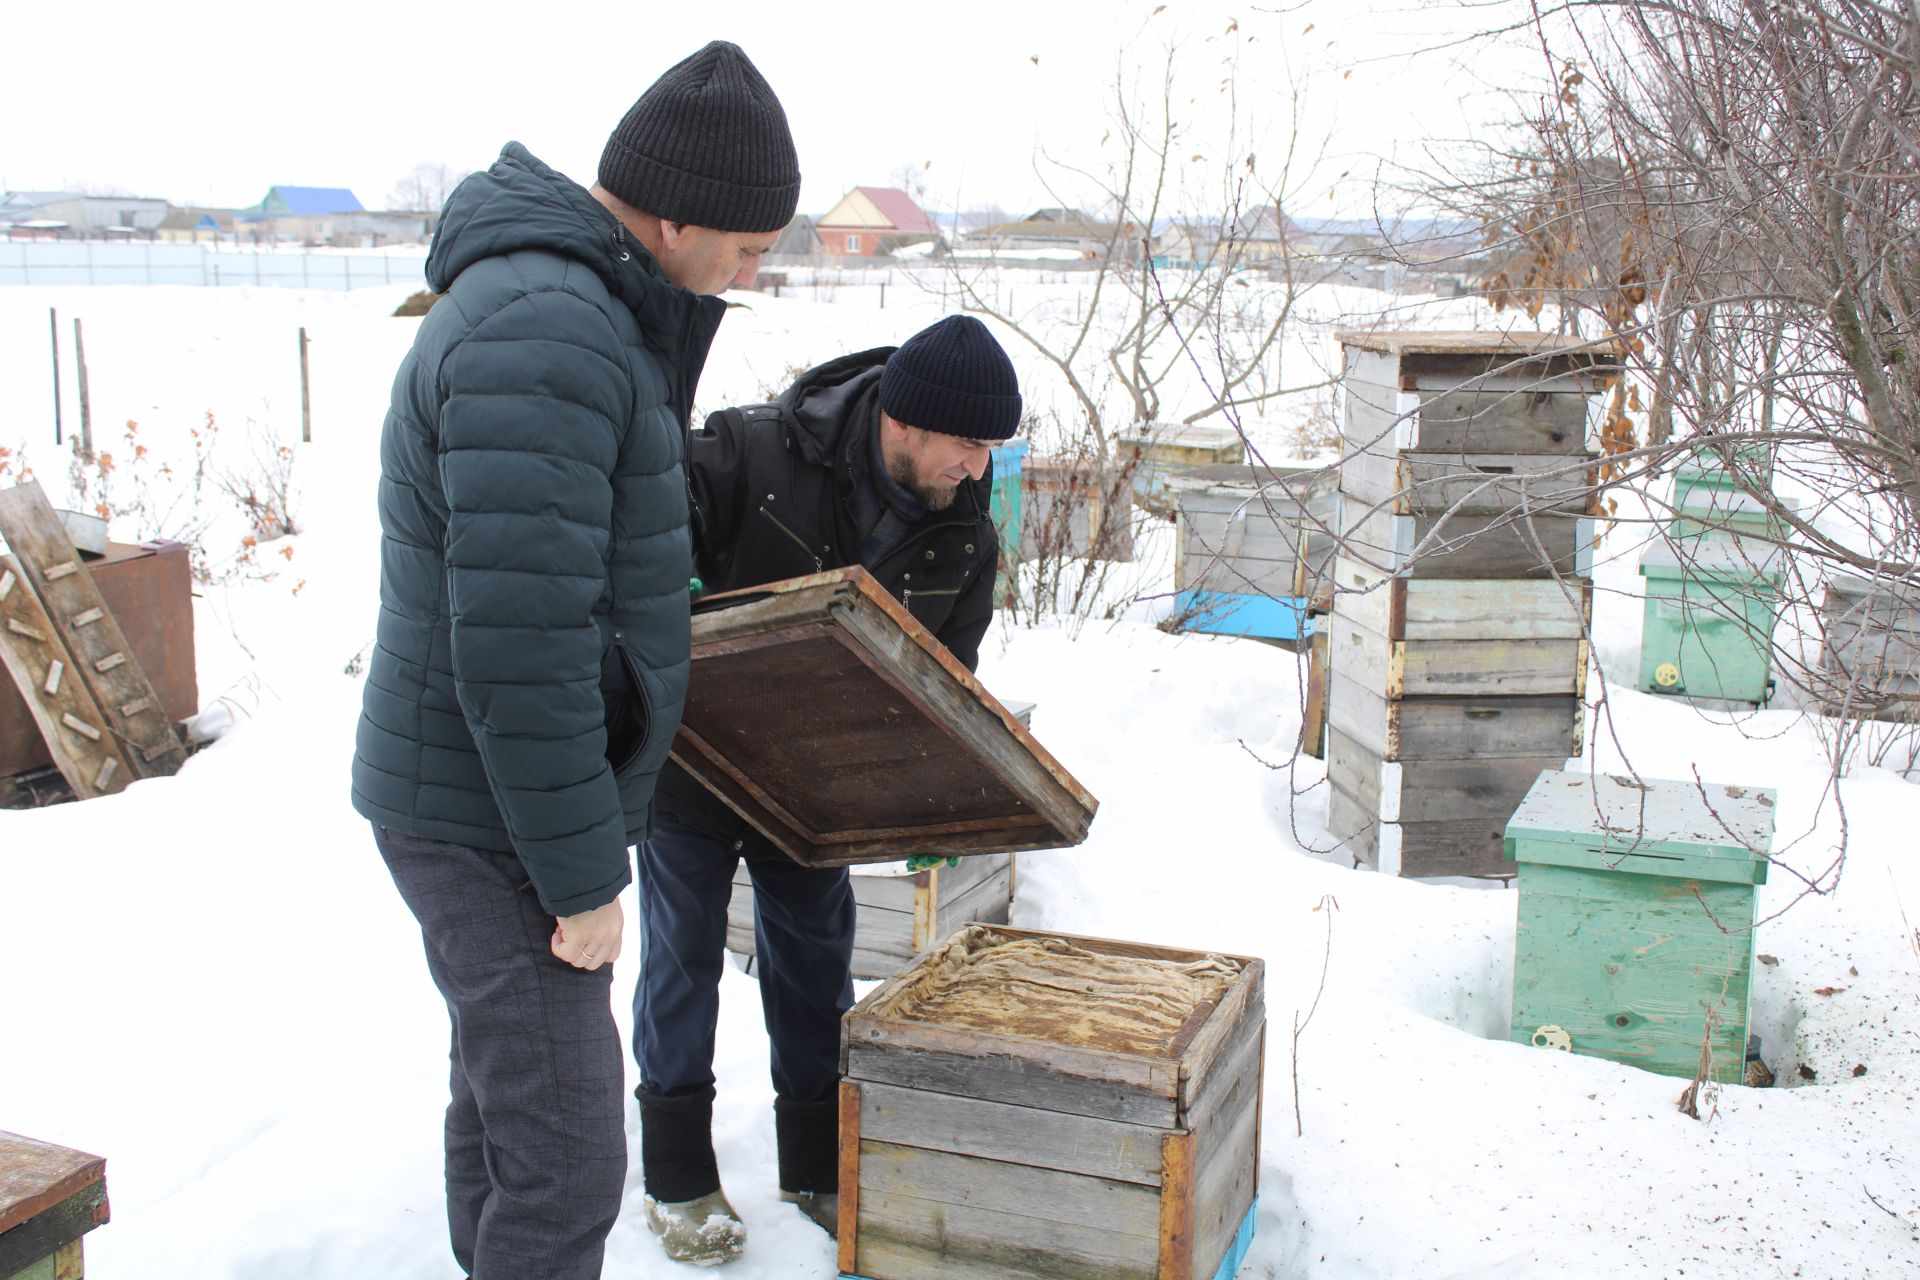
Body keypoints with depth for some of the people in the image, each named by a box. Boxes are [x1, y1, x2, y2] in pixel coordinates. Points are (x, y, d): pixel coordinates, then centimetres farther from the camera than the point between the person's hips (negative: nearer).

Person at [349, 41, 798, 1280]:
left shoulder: (552, 306, 9)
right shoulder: (546, 337, -25)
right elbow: (519, 645, -29)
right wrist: (585, 880, -21)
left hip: (481, 795, 10)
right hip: (493, 823, -10)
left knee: (509, 1098, 23)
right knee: (566, 1161, -1)